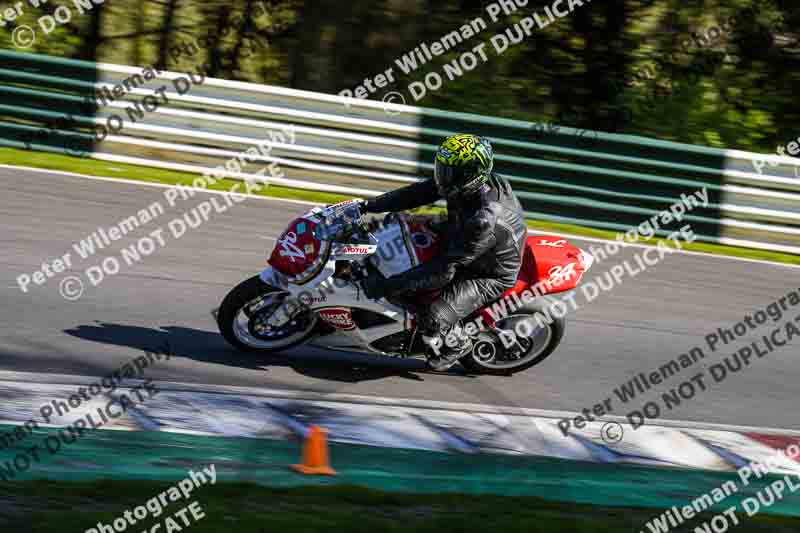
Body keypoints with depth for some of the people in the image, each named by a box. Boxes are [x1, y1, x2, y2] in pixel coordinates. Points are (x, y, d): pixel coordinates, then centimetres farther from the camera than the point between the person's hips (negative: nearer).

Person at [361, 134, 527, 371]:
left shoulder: (484, 221, -40)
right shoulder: (469, 184, -18)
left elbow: (444, 270, -38)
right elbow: (418, 193, -7)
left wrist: (389, 286, -37)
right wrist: (368, 206, -14)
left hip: (489, 277, -9)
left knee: (433, 321, -22)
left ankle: (458, 343, 11)